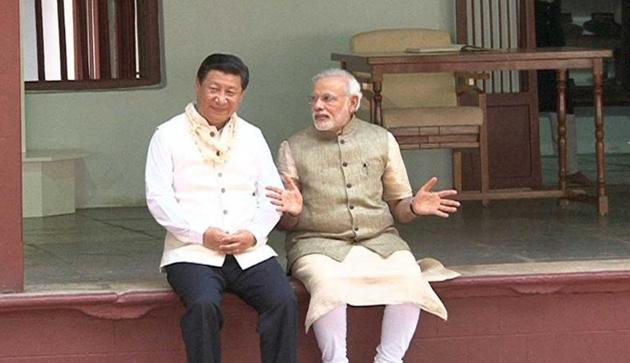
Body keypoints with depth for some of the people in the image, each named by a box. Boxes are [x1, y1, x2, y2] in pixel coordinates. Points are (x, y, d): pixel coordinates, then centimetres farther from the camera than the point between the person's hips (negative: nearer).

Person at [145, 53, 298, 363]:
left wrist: (253, 233, -7)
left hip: (250, 251, 3)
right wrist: (202, 233, -14)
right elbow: (158, 198, -2)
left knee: (284, 301, -24)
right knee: (204, 305, -33)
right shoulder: (168, 136, 7)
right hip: (192, 253, -3)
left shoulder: (252, 136, 19)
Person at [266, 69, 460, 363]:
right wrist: (292, 212, -15)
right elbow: (285, 223, 9)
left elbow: (397, 207, 14)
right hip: (318, 243, -2)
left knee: (408, 277, -29)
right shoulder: (293, 148, 10)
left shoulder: (382, 140, 14)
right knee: (329, 282, -35)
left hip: (378, 240, 2)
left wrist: (414, 207, -9)